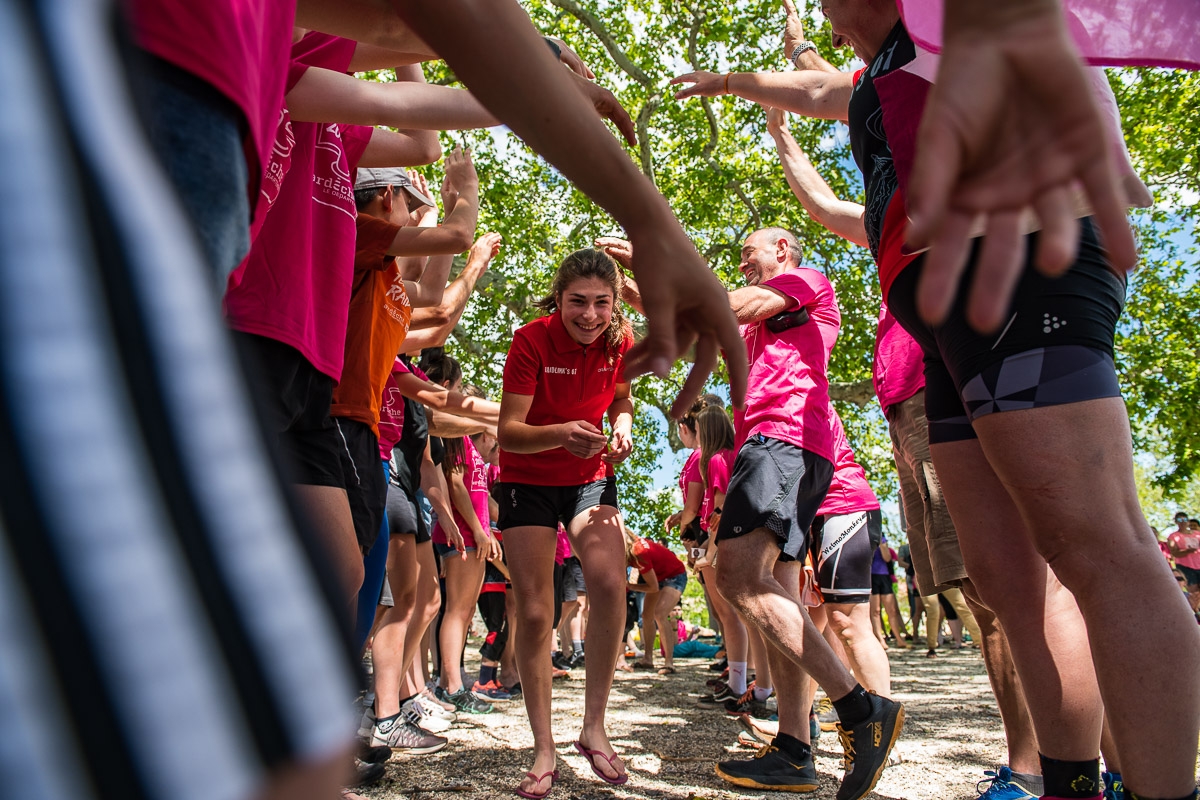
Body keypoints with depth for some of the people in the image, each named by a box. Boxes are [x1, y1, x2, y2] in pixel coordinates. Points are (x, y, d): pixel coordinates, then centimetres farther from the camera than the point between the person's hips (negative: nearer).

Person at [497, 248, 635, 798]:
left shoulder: (619, 340, -9)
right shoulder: (532, 340, -20)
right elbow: (508, 431, -23)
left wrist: (622, 426, -11)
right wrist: (561, 434, -42)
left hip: (590, 478, 3)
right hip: (528, 481, -2)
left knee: (610, 585, -20)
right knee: (534, 611, -6)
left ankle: (594, 729, -2)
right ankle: (544, 752, 8)